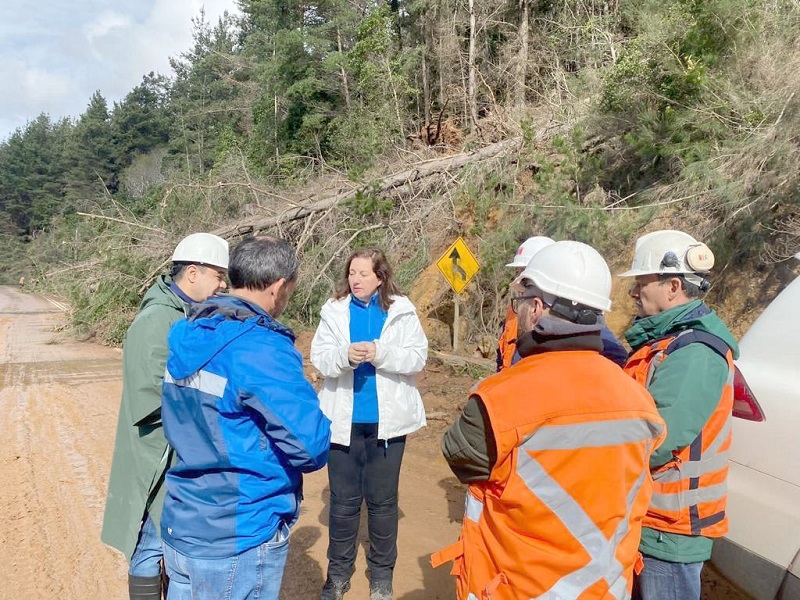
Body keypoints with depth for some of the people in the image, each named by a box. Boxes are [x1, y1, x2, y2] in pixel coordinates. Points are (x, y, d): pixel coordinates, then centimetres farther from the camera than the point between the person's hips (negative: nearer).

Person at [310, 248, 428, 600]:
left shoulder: (401, 310, -3)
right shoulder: (335, 310, 0)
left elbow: (418, 357, -9)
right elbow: (319, 357, -8)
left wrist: (379, 353, -24)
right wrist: (346, 355, -28)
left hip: (387, 420, -1)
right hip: (344, 420, 1)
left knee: (383, 500, 12)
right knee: (343, 499, 11)